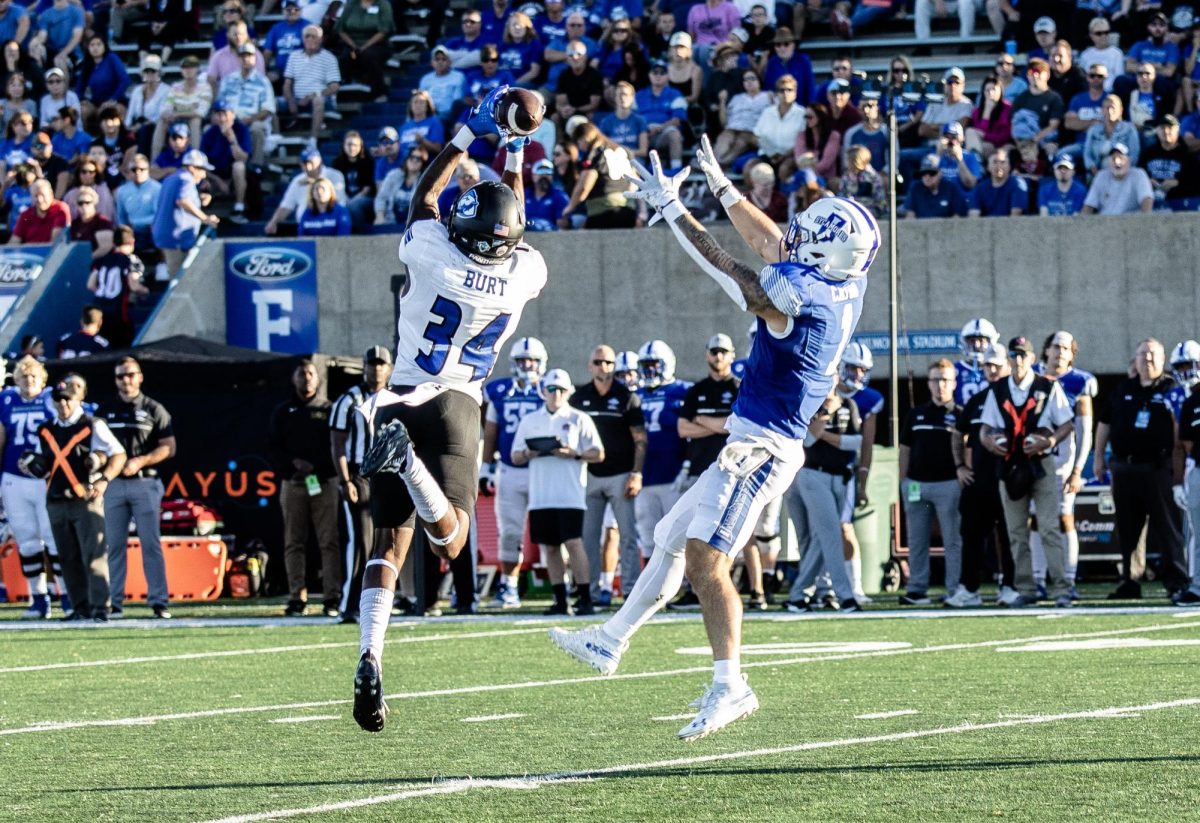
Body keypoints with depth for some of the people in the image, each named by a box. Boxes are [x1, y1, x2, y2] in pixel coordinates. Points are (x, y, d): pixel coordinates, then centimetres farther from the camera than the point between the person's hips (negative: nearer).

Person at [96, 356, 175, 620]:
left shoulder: (153, 409, 6)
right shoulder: (105, 410, 13)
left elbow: (168, 448, 1)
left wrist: (140, 462, -12)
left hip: (145, 482, -2)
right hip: (113, 483, 2)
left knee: (151, 543, -5)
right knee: (114, 545, 1)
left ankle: (159, 601, -4)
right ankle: (115, 603, 4)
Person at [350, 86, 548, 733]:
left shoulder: (432, 251, -8)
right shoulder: (525, 273, -2)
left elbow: (424, 195, 13)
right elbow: (514, 232, 21)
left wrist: (471, 133, 19)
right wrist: (513, 156, 28)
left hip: (403, 400, 1)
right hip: (459, 406, -1)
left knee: (390, 541, 6)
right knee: (449, 540, -9)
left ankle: (370, 658, -10)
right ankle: (406, 461, -38)